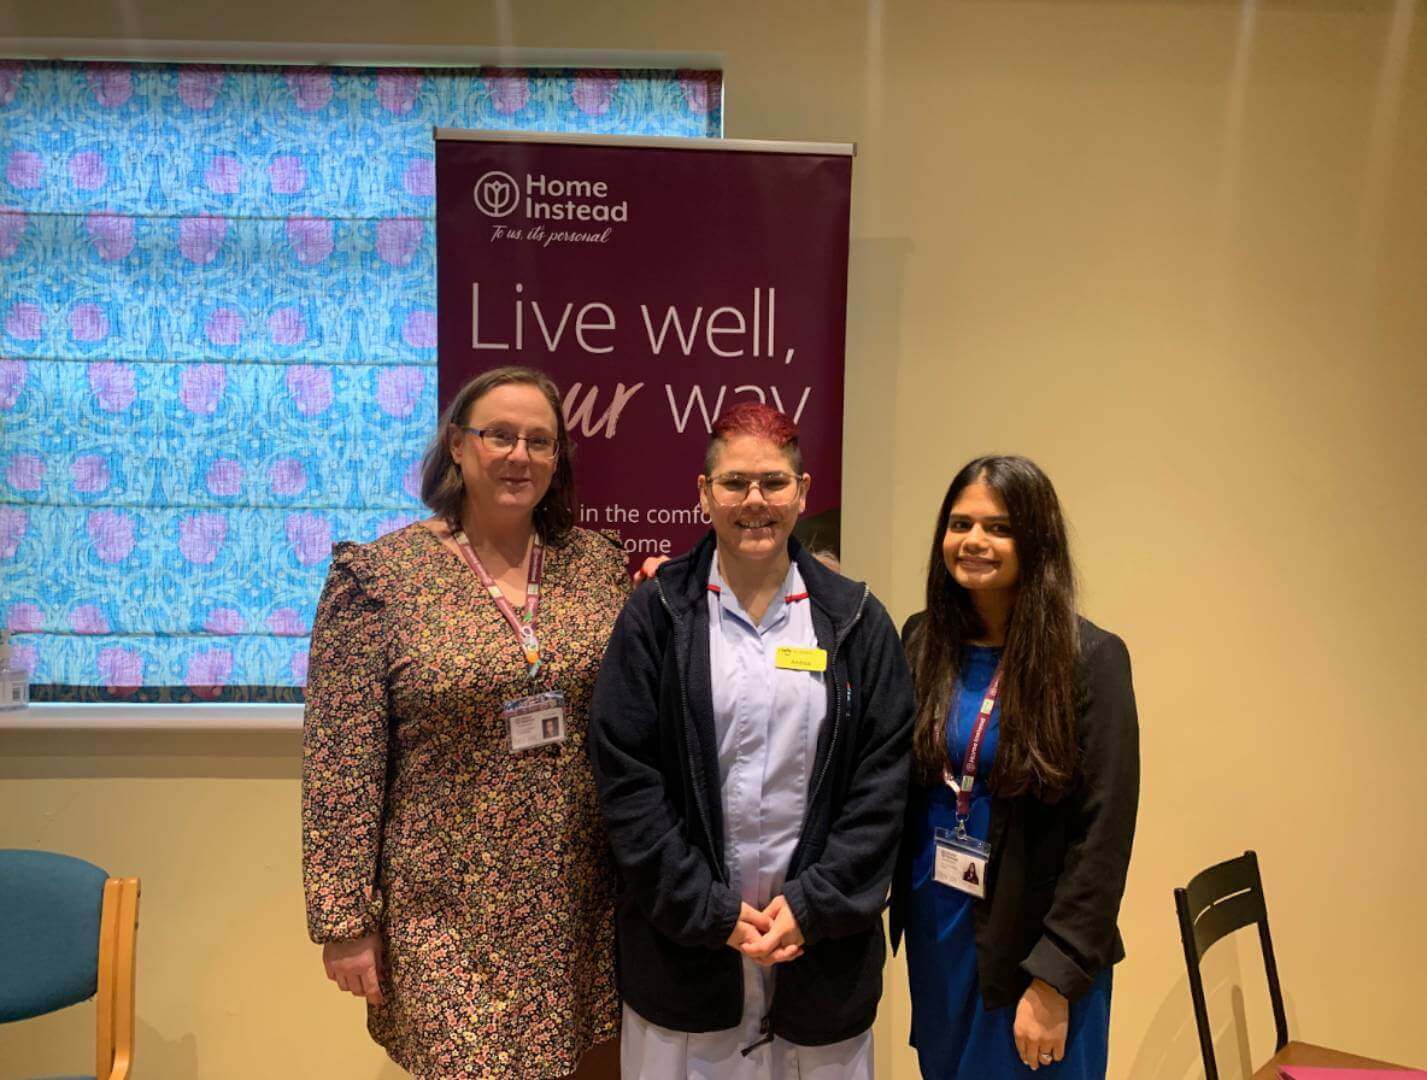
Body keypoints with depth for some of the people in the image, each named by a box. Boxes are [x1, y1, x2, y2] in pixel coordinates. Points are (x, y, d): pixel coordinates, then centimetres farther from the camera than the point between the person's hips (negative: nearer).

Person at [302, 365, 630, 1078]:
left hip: (576, 904, 3)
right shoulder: (378, 576, -7)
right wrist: (344, 920, -6)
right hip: (447, 910, -2)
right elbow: (341, 766, -6)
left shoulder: (602, 565, 2)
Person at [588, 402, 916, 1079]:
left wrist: (813, 905, -8)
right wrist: (709, 909, -9)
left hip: (822, 935, 1)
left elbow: (883, 776, -1)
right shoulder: (657, 612, -4)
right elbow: (624, 775, -7)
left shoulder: (855, 621, 1)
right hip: (683, 932, -1)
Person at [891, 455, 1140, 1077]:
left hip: (1032, 945, -4)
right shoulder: (921, 641, -2)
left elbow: (1102, 835, -14)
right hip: (933, 931, 4)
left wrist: (1054, 980, -14)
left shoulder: (1089, 658, -13)